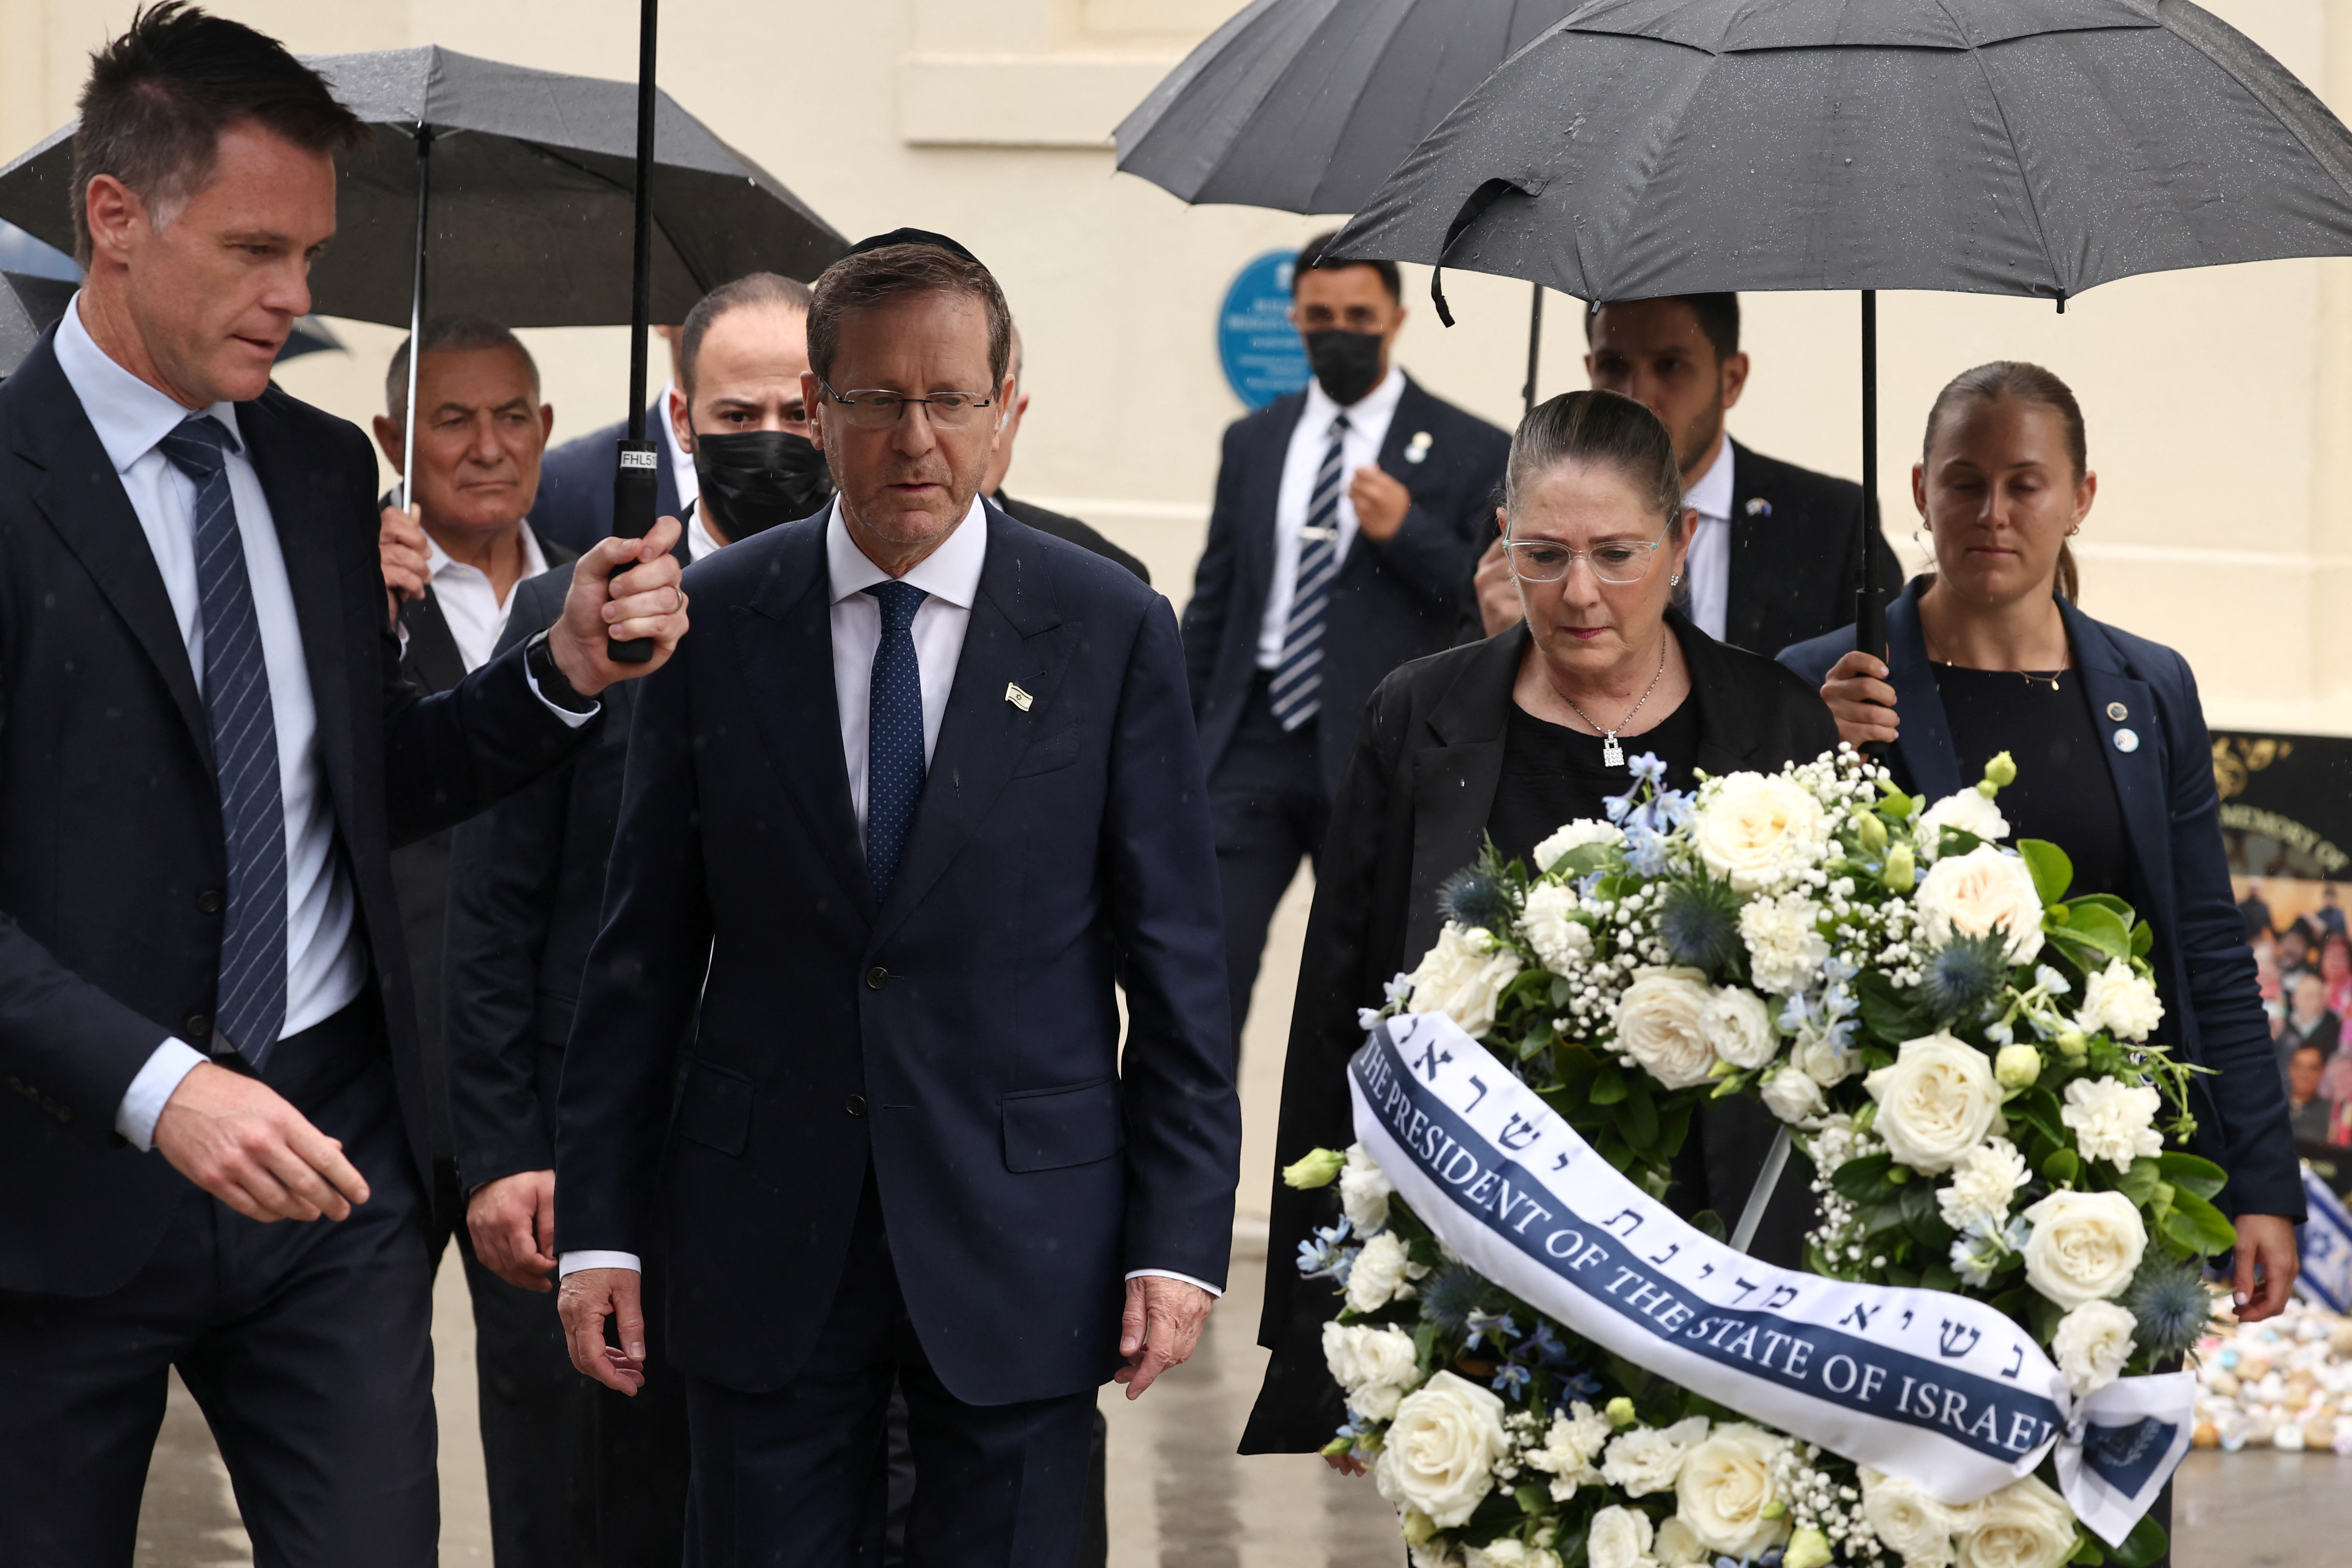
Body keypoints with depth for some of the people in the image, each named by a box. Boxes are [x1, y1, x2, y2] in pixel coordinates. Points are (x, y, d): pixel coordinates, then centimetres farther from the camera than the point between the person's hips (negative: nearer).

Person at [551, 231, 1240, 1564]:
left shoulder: (1112, 629, -2)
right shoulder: (716, 619, 2)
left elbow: (1174, 957, 0)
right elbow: (646, 944, 5)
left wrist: (1181, 1239, -5)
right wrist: (601, 1224, 2)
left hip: (1020, 1240, -1)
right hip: (768, 1243, 1)